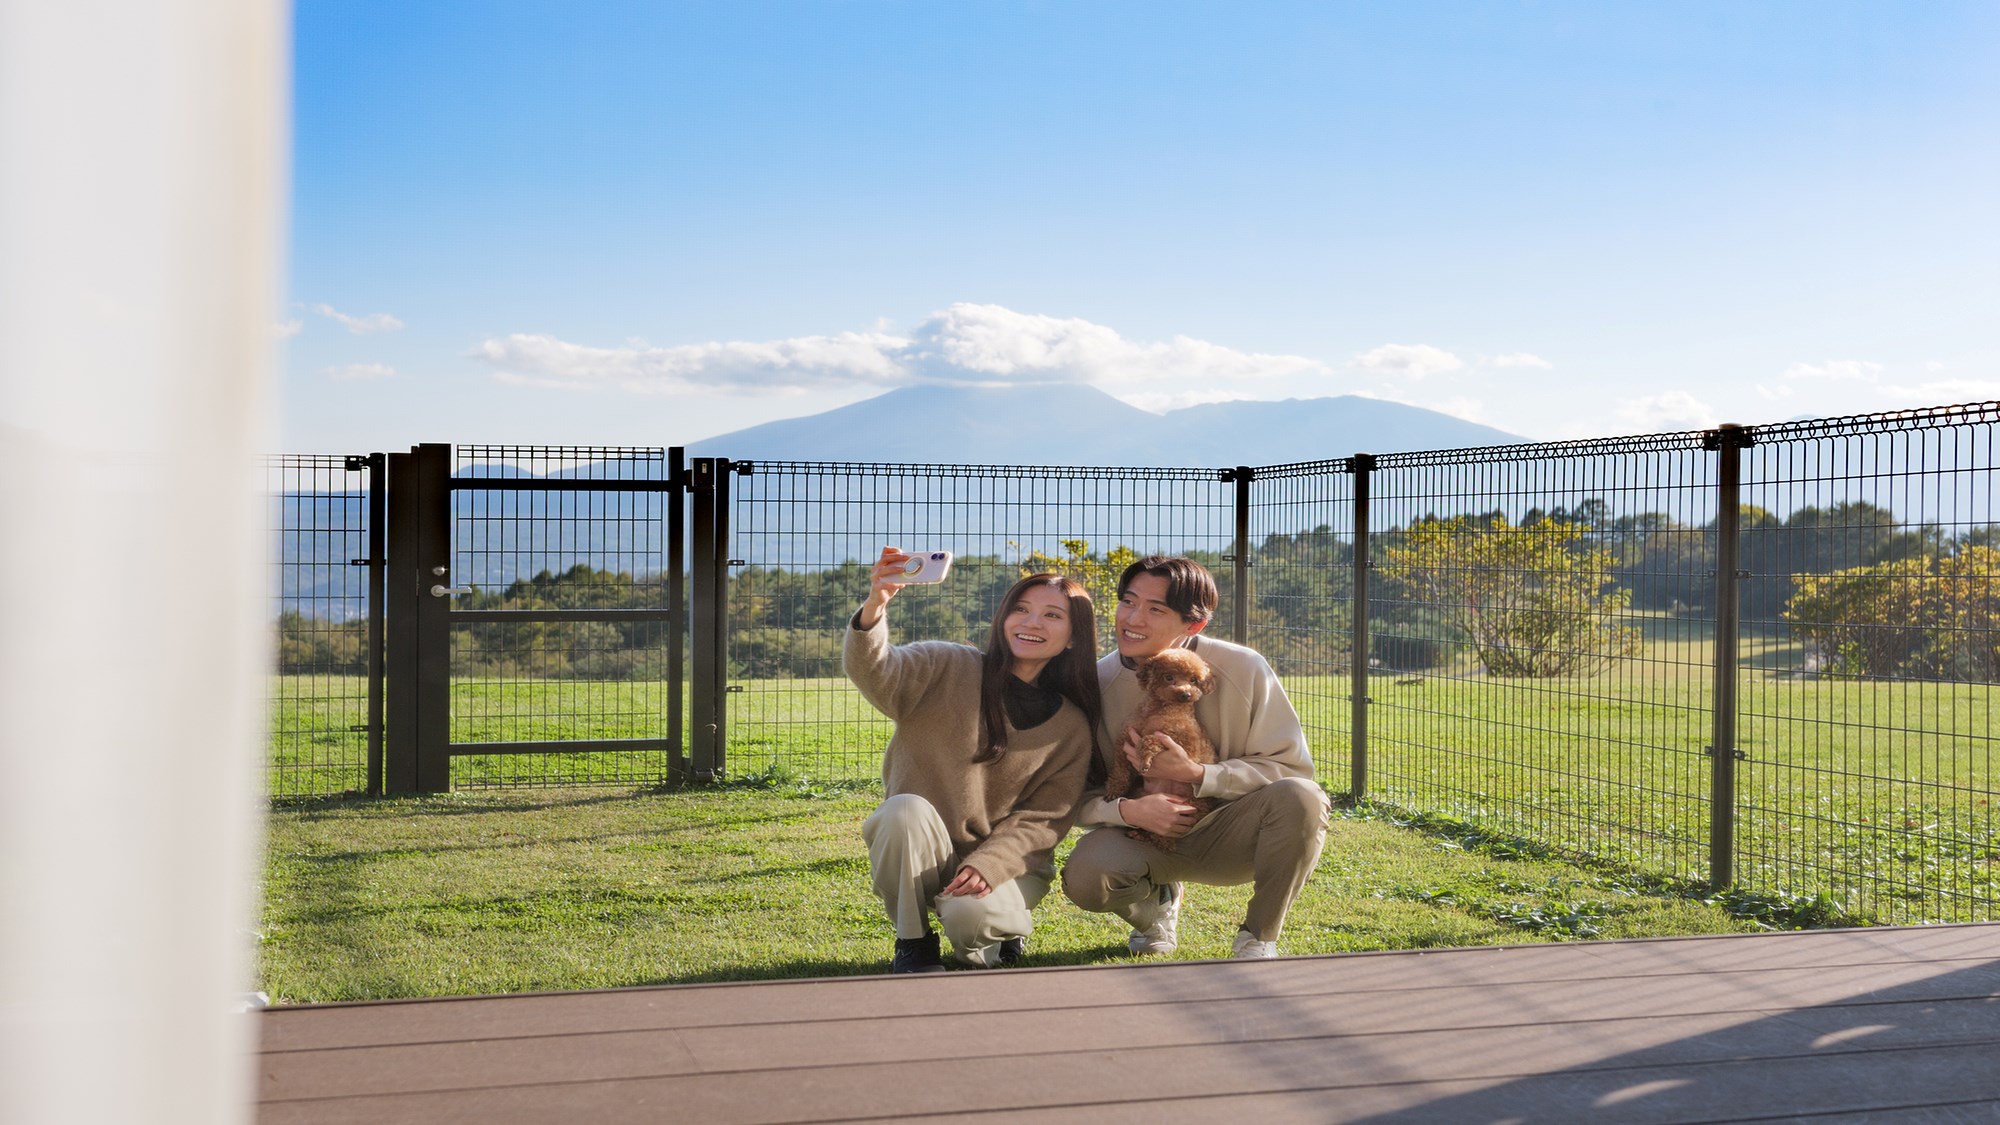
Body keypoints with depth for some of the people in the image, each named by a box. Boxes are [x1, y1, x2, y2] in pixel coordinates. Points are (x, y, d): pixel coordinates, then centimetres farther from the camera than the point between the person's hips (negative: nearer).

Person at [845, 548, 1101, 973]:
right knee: (906, 808, -32)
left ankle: (1007, 925, 7)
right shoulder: (948, 669, -6)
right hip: (917, 857, 0)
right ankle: (912, 941, -9)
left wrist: (989, 865, -22)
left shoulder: (1072, 727, 0)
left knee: (968, 915, -32)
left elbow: (1044, 818, -4)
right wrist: (874, 609, -46)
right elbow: (876, 675, -25)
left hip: (1000, 862, 0)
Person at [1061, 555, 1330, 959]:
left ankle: (1258, 939, -8)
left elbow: (1291, 768, -12)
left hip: (1228, 836, 0)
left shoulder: (1243, 670, -14)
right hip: (1145, 837, 1)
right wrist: (1126, 810, -28)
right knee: (1085, 876, -32)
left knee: (1302, 798, -31)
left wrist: (1196, 775, -24)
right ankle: (1156, 900, 8)